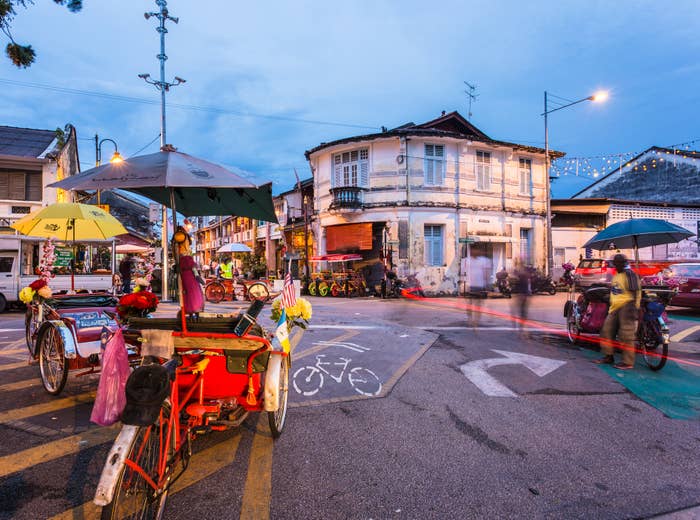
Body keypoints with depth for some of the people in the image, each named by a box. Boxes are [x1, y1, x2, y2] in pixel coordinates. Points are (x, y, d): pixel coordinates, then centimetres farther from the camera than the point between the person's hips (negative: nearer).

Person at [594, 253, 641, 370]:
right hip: (615, 307, 9)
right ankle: (608, 356, 21)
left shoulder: (629, 274, -10)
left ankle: (628, 362, 3)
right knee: (607, 331, 10)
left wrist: (633, 307, -23)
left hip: (626, 307, -9)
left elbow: (636, 292, -16)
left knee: (626, 335, -6)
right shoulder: (615, 275, 17)